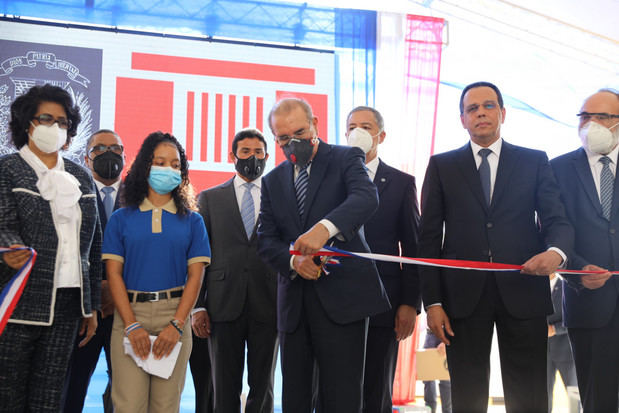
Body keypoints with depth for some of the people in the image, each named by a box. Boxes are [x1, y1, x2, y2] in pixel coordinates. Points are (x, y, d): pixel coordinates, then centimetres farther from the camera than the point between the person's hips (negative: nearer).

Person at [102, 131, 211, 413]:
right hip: (130, 314, 0)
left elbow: (195, 276, 3)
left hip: (175, 316, 1)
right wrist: (132, 325, -9)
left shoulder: (192, 221, 9)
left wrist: (176, 325, -9)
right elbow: (114, 274, 2)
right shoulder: (121, 219, 7)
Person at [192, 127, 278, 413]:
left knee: (263, 388, 8)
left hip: (268, 306, 0)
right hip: (224, 304, 0)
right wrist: (197, 306, 0)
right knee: (225, 390, 6)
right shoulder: (210, 198, 10)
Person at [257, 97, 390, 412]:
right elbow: (266, 240, 9)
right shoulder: (273, 181, 15)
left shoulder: (346, 158, 2)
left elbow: (366, 197, -19)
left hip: (341, 295, -4)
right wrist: (293, 260, -13)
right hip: (293, 302, 5)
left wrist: (325, 227, -38)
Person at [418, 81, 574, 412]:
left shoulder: (535, 162, 10)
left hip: (522, 293, 0)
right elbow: (429, 237, 4)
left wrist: (556, 251, -21)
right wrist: (432, 301, -3)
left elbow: (557, 220, 4)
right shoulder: (442, 166, 8)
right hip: (463, 295, 0)